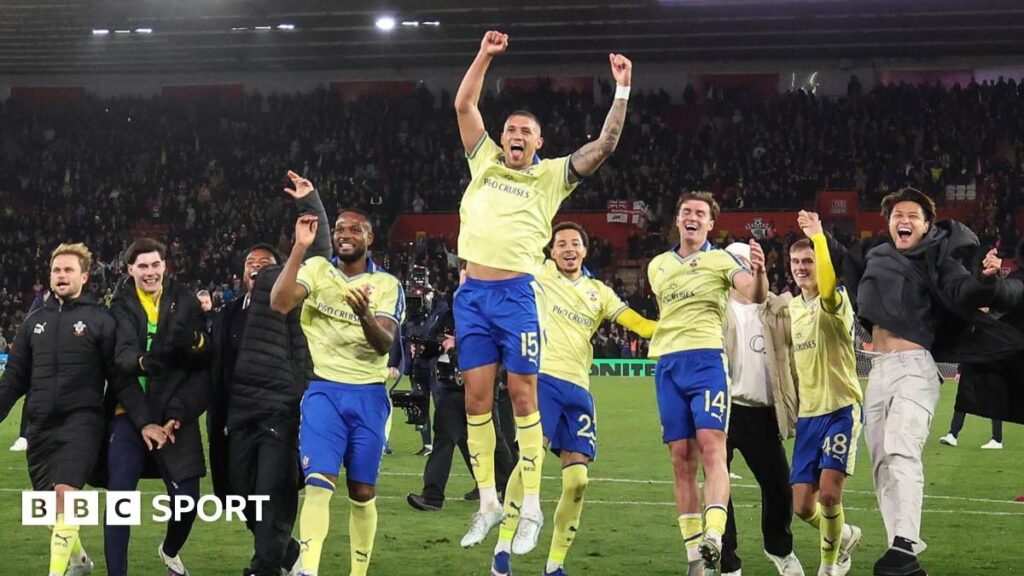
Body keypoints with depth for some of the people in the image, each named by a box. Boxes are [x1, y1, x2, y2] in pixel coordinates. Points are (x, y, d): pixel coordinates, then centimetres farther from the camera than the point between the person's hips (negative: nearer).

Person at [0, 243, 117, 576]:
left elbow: (117, 373, -1)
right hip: (40, 423, 5)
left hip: (81, 420, -5)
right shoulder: (35, 322, 13)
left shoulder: (100, 319, 0)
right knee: (48, 501, 9)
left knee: (65, 493, -21)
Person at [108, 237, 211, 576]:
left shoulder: (185, 302, 5)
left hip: (175, 417, 1)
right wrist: (144, 421, -17)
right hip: (130, 416, 0)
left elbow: (202, 368, 2)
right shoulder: (121, 307, 3)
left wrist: (177, 414, -9)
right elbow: (119, 365, -6)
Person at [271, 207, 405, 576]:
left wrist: (365, 315, -32)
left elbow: (385, 344, -11)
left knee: (363, 492, 5)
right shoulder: (315, 269, 4)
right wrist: (300, 247, -18)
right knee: (319, 482, -16)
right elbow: (279, 304, -15)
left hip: (368, 395, 1)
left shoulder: (387, 285, 3)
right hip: (323, 390, -1)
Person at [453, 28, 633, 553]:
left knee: (523, 398, -3)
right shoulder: (484, 160, 15)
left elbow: (604, 145, 3)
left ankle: (531, 506, 0)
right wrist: (485, 55, 10)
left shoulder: (553, 175, 8)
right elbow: (464, 105, 14)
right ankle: (487, 501, 11)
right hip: (472, 293, 3)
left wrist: (622, 91, -1)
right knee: (477, 399, 3)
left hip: (517, 293, -3)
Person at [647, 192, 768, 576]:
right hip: (667, 364, 5)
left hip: (706, 359, -4)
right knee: (681, 458, 3)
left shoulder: (721, 259, 2)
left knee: (711, 446, -19)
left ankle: (713, 540, -30)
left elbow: (755, 296, -15)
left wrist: (759, 272, -35)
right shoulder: (657, 266, 16)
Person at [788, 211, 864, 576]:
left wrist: (818, 237, -40)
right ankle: (845, 536, 33)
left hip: (841, 409, -6)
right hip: (807, 413, 6)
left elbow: (828, 283, -33)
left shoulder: (834, 303, -11)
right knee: (802, 506, 3)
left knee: (829, 493, -16)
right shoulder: (791, 307, 10)